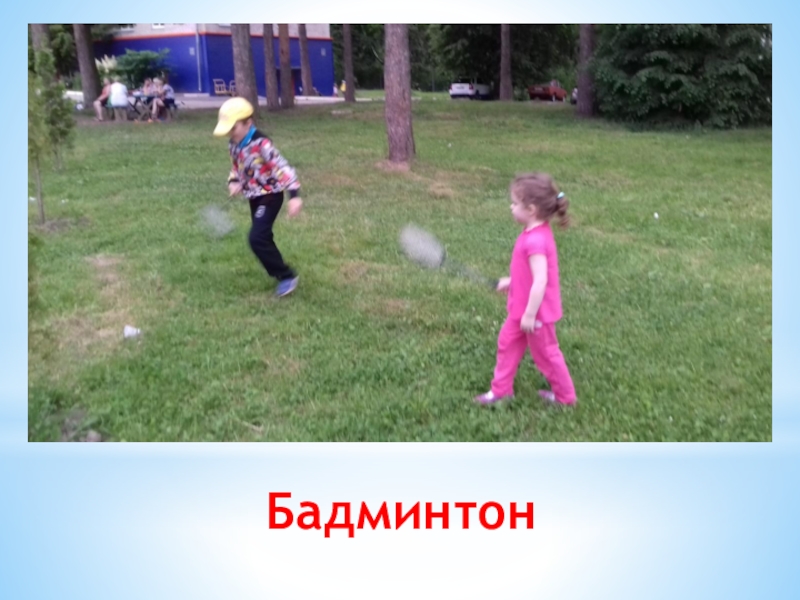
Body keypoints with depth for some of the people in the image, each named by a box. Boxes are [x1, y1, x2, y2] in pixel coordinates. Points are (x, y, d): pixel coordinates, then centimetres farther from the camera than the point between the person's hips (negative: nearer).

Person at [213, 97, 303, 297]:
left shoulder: (261, 144, -24)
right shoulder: (234, 145, 1)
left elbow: (282, 167, -28)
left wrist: (294, 195, -37)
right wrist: (234, 182, -8)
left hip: (270, 196, -9)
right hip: (255, 197, 9)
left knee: (257, 238, -17)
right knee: (263, 237, 16)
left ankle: (287, 276, -6)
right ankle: (279, 272, 34)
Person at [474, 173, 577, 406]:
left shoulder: (535, 240, -30)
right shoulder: (536, 232, 0)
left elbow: (540, 281, -31)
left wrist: (530, 314, -25)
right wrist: (511, 281, 17)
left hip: (536, 311, -9)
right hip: (522, 307, 10)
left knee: (545, 353, 9)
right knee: (507, 342, 17)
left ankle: (565, 396, 29)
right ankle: (501, 390, 30)